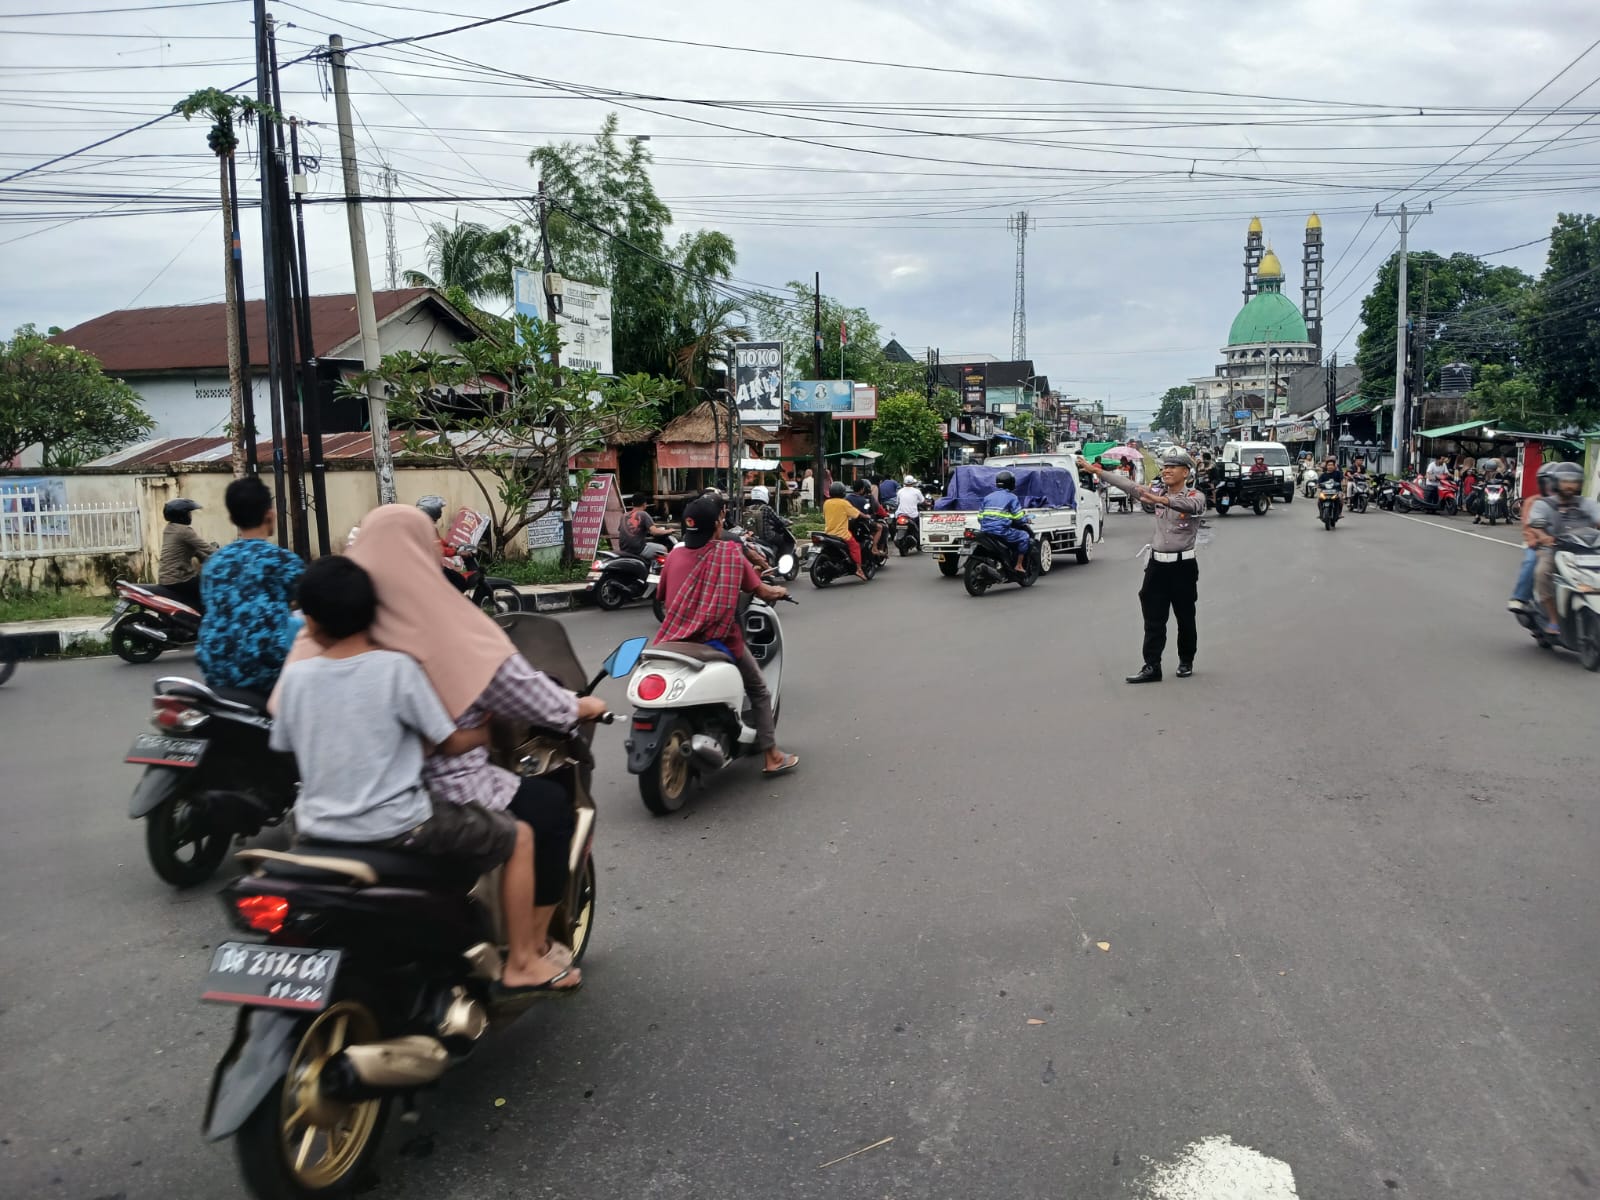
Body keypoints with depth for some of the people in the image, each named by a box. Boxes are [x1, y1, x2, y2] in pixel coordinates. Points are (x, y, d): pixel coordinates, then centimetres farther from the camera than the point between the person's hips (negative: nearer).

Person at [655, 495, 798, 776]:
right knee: (759, 692, 16)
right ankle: (772, 757, 15)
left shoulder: (674, 556, 1)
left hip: (679, 641, 3)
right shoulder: (730, 555, -9)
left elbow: (662, 598, 12)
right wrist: (780, 592, 19)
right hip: (720, 640, -3)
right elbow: (762, 592, -3)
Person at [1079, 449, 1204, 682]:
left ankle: (1186, 662, 25)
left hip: (1183, 566, -4)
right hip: (1157, 564, 4)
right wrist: (1095, 470, -1)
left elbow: (1189, 505, -32)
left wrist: (1160, 500, -50)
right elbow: (1127, 486, 5)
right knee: (1153, 619, 2)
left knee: (1185, 618, 9)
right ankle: (1152, 666, 3)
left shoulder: (1195, 496, -9)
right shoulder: (1157, 491, 8)